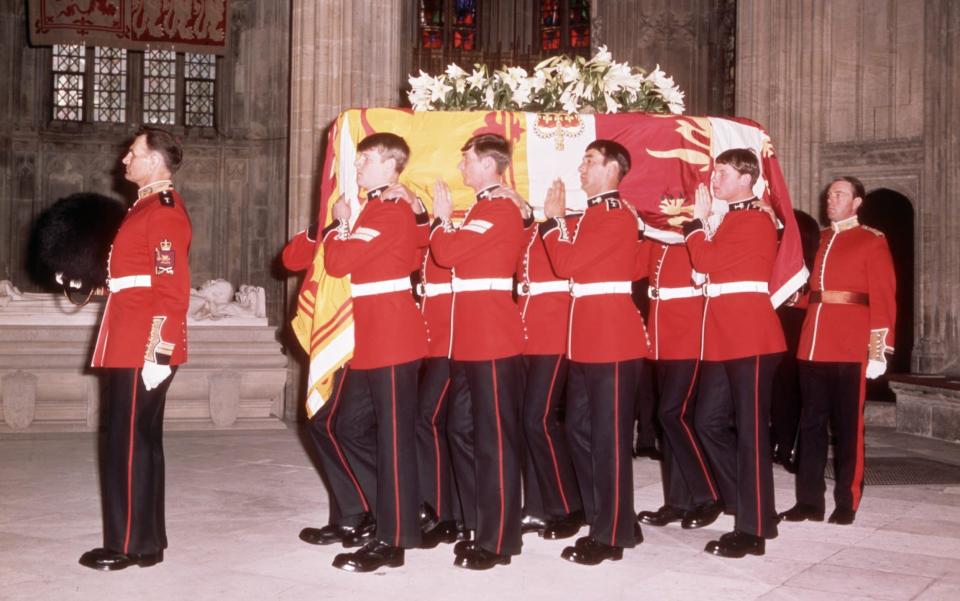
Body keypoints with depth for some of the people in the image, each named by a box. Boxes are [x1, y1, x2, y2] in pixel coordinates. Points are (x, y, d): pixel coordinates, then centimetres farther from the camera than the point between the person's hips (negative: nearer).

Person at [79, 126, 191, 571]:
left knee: (128, 443, -3)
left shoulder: (163, 212, -14)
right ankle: (147, 539, 23)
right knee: (141, 441, 14)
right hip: (132, 347, 10)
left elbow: (173, 289, -20)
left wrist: (158, 352, -22)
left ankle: (128, 545, 6)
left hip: (144, 351, -10)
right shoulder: (149, 206, 17)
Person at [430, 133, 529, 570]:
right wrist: (446, 220, 12)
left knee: (496, 439, -4)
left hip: (493, 339, -11)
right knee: (463, 429, 15)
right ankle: (487, 524, 26)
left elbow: (447, 253, -20)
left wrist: (442, 215, -4)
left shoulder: (500, 209, -13)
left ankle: (498, 541, 4)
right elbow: (457, 256, 20)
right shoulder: (486, 208, 19)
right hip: (477, 338, 11)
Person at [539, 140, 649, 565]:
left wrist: (553, 219, -6)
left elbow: (567, 264, -18)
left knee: (609, 437, -3)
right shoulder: (594, 213, 18)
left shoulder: (617, 217, -13)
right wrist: (559, 219, 10)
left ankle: (612, 536, 7)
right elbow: (576, 263, 16)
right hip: (588, 338, 10)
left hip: (612, 337, -10)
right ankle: (609, 521, 25)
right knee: (580, 430, 14)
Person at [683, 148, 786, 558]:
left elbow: (706, 261, -17)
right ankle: (753, 506, 22)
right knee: (710, 421, 11)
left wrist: (697, 220, -4)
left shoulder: (755, 220, -10)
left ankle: (754, 530, 4)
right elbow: (713, 266, 18)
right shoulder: (733, 219, 20)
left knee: (750, 430, -4)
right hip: (724, 339, 10)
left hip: (750, 339, -10)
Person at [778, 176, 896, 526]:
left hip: (850, 348, -5)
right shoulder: (818, 239, 16)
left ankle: (847, 502, 11)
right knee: (811, 423, 6)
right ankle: (809, 500, 13)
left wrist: (879, 348, -11)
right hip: (812, 345, 5)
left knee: (847, 425, 2)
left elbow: (883, 297, -5)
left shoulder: (873, 241, 0)